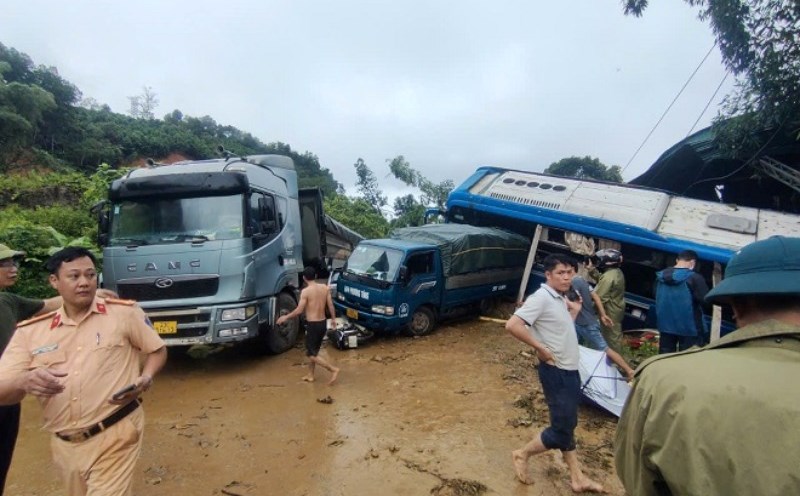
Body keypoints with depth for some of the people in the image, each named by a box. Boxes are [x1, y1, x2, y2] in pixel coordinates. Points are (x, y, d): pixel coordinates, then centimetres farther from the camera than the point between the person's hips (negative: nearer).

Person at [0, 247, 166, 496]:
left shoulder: (125, 312, -4)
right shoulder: (30, 331, 4)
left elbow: (157, 350, 6)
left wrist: (146, 378, -14)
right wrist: (25, 381, -24)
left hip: (116, 436, -4)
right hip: (65, 446, 4)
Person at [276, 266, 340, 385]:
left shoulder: (305, 291, -16)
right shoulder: (325, 288, 1)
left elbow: (299, 310, -17)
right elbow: (331, 306, 5)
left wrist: (285, 317, -3)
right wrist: (333, 319, 17)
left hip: (313, 325, -7)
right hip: (322, 323, 7)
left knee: (311, 354, 4)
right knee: (312, 350, 22)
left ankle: (333, 369, -2)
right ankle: (310, 375, 30)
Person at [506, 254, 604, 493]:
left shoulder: (560, 298, 7)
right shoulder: (541, 298, -21)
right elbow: (512, 325, -31)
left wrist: (574, 311, 8)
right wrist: (541, 348, -25)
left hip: (570, 370, 9)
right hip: (556, 372, -9)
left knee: (567, 425, 18)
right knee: (561, 429, 0)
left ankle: (577, 477, 31)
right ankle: (522, 454, 20)